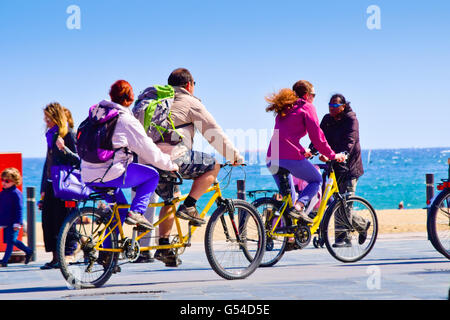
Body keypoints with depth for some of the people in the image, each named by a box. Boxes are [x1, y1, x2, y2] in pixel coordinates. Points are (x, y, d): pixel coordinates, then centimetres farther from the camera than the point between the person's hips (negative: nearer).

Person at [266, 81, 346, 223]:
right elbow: (316, 135, -2)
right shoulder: (307, 107, 2)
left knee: (284, 194, 22)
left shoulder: (284, 109, 25)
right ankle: (298, 207, -10)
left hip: (272, 158, 7)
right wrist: (332, 155, 7)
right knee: (316, 180, 14)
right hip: (292, 157, -7)